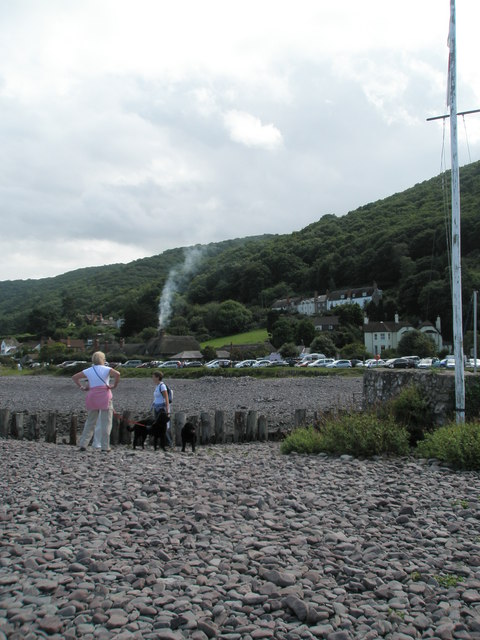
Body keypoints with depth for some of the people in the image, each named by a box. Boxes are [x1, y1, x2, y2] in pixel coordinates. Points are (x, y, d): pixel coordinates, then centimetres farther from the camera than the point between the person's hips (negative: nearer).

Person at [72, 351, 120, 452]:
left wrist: (81, 387, 12)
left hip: (92, 396, 4)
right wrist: (114, 385, -9)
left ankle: (83, 444, 10)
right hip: (104, 396, -4)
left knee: (90, 421, 15)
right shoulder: (106, 369, -1)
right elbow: (117, 374, -19)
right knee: (106, 422, 1)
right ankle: (105, 446, 0)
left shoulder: (88, 371, 11)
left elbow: (74, 377, 13)